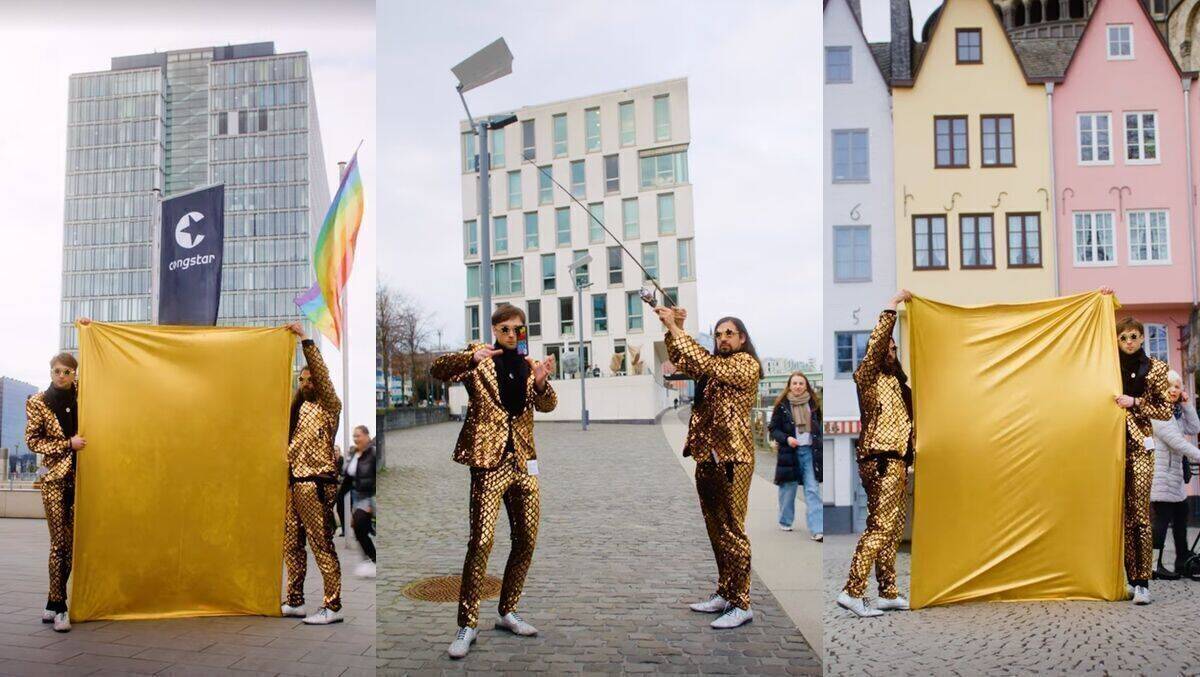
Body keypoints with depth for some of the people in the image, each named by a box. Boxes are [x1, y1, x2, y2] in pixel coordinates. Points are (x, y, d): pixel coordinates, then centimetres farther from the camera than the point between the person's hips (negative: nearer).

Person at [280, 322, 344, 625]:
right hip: (294, 483, 8)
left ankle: (333, 607, -4)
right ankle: (294, 601, 20)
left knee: (322, 546, -7)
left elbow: (322, 373, -14)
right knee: (292, 545, 11)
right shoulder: (300, 406, 19)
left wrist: (305, 340, -17)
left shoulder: (329, 406, -1)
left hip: (316, 484, -8)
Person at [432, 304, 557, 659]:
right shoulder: (479, 357, 1)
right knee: (482, 541, -12)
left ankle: (508, 612, 25)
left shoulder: (529, 364, 13)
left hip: (523, 461, 5)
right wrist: (471, 358, -31)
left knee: (526, 541, 9)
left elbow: (547, 405, 0)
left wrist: (541, 382, -22)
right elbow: (437, 369, -13)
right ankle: (467, 624, -2)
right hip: (489, 460, -5)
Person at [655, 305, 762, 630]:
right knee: (716, 531, 12)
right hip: (706, 457, 8)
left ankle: (741, 604, 2)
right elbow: (680, 362, 12)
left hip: (732, 458, -8)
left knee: (732, 532, -4)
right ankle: (724, 595, 22)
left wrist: (675, 328, -19)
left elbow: (706, 364, -19)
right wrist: (673, 329, -4)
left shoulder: (747, 364, -7)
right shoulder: (717, 365, 17)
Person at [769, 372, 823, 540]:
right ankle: (785, 521, 29)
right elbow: (773, 429, -2)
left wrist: (818, 442, 7)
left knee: (813, 490, -5)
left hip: (810, 451, 2)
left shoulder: (813, 403, 4)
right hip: (790, 451, -2)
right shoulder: (782, 405, -4)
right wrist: (786, 439, -18)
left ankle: (817, 529, -7)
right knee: (788, 488, 9)